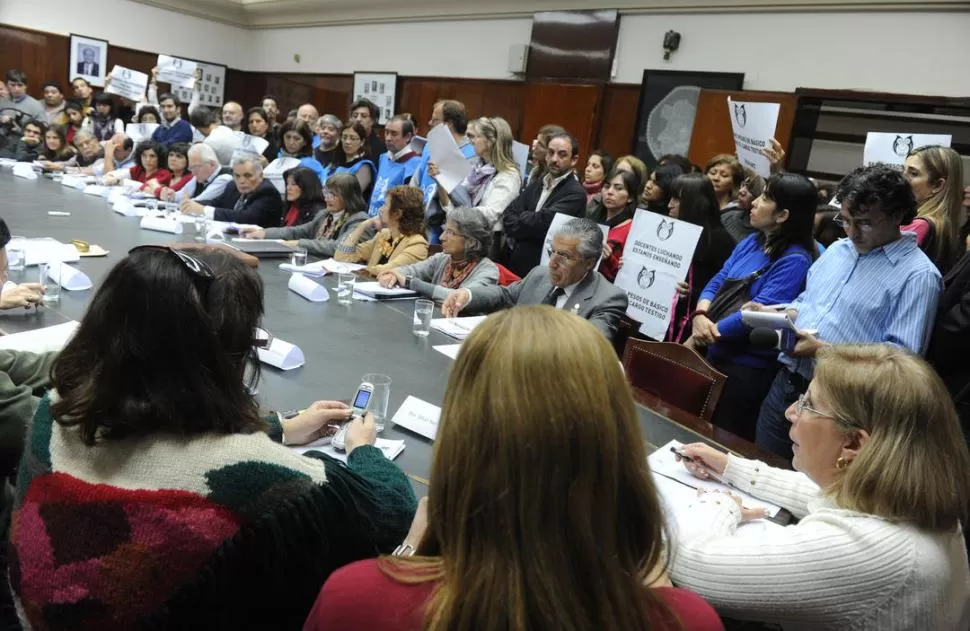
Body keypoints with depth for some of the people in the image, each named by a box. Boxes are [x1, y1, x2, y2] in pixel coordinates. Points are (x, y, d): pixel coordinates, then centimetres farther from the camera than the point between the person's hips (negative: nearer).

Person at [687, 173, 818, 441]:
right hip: (716, 354, 7)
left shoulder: (795, 260, -18)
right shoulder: (751, 242, 6)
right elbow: (716, 283, 5)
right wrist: (700, 316, -16)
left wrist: (697, 339, -17)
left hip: (749, 367, -7)